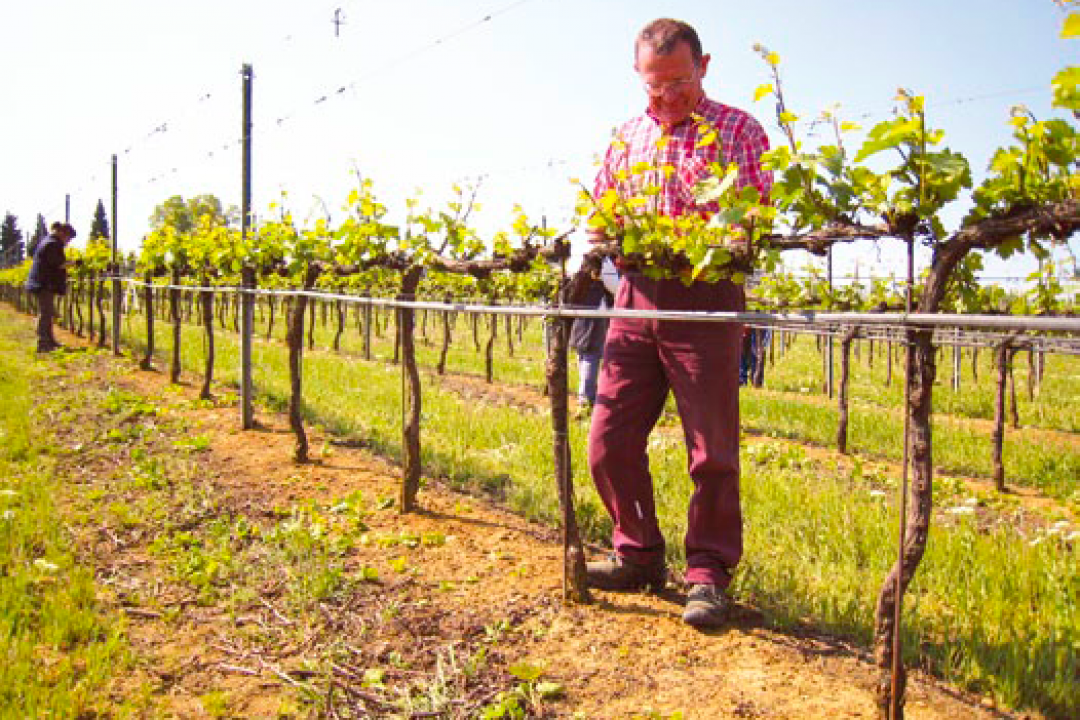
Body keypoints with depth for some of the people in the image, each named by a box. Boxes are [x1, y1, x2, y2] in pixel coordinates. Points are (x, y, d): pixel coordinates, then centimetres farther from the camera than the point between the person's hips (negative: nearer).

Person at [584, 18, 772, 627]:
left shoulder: (737, 129, 3)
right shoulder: (628, 136, 18)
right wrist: (611, 234, -4)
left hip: (706, 298, -5)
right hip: (638, 297, 5)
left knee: (712, 450, -1)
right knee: (610, 440, 5)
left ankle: (710, 573, 13)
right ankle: (639, 554, 23)